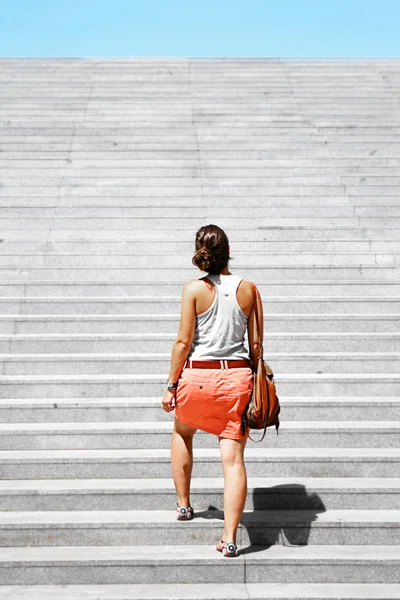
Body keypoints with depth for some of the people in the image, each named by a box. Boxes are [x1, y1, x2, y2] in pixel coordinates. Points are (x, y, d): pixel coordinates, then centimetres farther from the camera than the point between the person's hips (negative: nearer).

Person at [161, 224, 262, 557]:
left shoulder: (195, 289, -6)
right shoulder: (247, 289, 2)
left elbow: (183, 341, -7)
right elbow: (255, 344, 5)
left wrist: (172, 385, 1)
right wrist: (254, 380, 18)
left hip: (198, 376, -1)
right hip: (237, 375, 1)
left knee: (182, 433, 29)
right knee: (233, 457, -1)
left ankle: (183, 504, 34)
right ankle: (230, 537, -8)